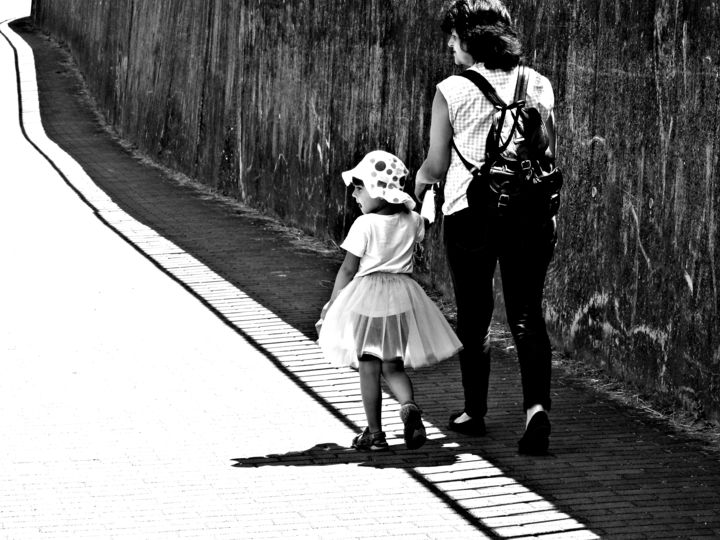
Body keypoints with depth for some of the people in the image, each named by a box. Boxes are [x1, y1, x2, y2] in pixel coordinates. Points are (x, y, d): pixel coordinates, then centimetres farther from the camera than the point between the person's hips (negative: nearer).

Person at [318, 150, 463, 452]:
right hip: (403, 296, 5)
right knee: (393, 367, 14)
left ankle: (374, 433, 5)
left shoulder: (364, 225, -13)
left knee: (369, 369, 3)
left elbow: (348, 270, -9)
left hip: (366, 296, -5)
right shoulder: (412, 221, 1)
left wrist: (332, 305, 1)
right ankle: (409, 405, -14)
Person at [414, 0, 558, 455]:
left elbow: (436, 165, -3)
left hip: (470, 211, -2)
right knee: (527, 315, 4)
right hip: (530, 212, 2)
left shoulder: (452, 91, -6)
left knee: (474, 316, 11)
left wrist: (419, 185, 19)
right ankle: (537, 405, -15)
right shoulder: (537, 85, 3)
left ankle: (475, 412, 21)